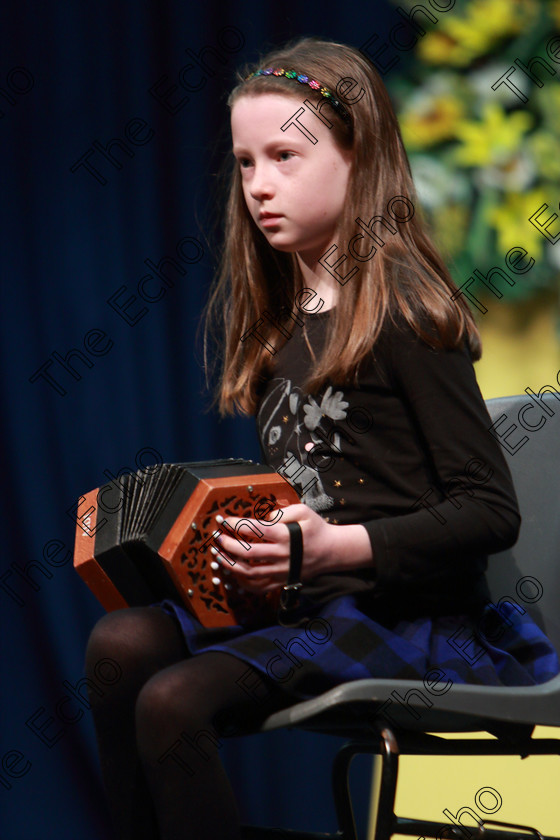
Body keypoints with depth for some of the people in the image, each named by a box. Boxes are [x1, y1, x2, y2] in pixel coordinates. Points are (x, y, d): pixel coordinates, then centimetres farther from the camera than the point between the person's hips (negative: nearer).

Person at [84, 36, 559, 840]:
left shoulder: (400, 309, -9)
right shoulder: (272, 316, 16)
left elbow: (490, 512, -14)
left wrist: (337, 546, -25)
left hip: (407, 615, -7)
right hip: (302, 596, 8)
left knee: (175, 702, -25)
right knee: (120, 643, -15)